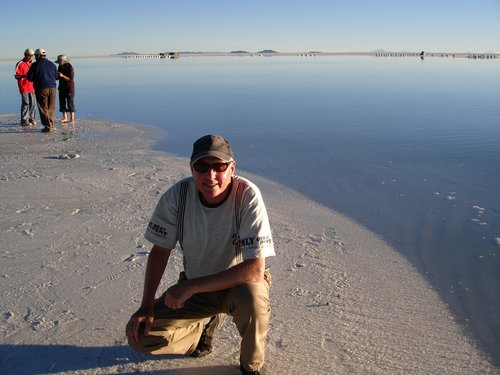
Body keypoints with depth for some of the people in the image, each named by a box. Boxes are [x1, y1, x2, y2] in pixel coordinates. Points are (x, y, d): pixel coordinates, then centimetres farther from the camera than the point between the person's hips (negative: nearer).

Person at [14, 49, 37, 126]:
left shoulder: (31, 64, 18)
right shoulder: (20, 64, -5)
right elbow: (16, 75, -10)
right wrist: (24, 75, -26)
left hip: (31, 87, 7)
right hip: (24, 87, -7)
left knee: (33, 103, 4)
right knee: (25, 103, -8)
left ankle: (31, 118, 16)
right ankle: (24, 120, -2)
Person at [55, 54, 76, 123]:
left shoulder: (70, 67, -14)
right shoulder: (60, 67, 6)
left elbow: (71, 79, -17)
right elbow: (58, 77, 15)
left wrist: (63, 76, -27)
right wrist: (56, 75, -7)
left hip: (69, 88, -7)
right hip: (62, 88, 7)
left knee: (70, 103, -3)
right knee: (62, 103, 6)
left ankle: (72, 118, 4)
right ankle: (65, 118, 14)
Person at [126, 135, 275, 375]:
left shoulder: (247, 195, -27)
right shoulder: (177, 195, -17)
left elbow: (255, 270, -31)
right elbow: (160, 250, -3)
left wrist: (190, 286, -31)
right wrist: (147, 306, -12)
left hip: (238, 283, -3)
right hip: (192, 287, 3)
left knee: (251, 298, -38)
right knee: (140, 336, -11)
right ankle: (206, 324, 19)